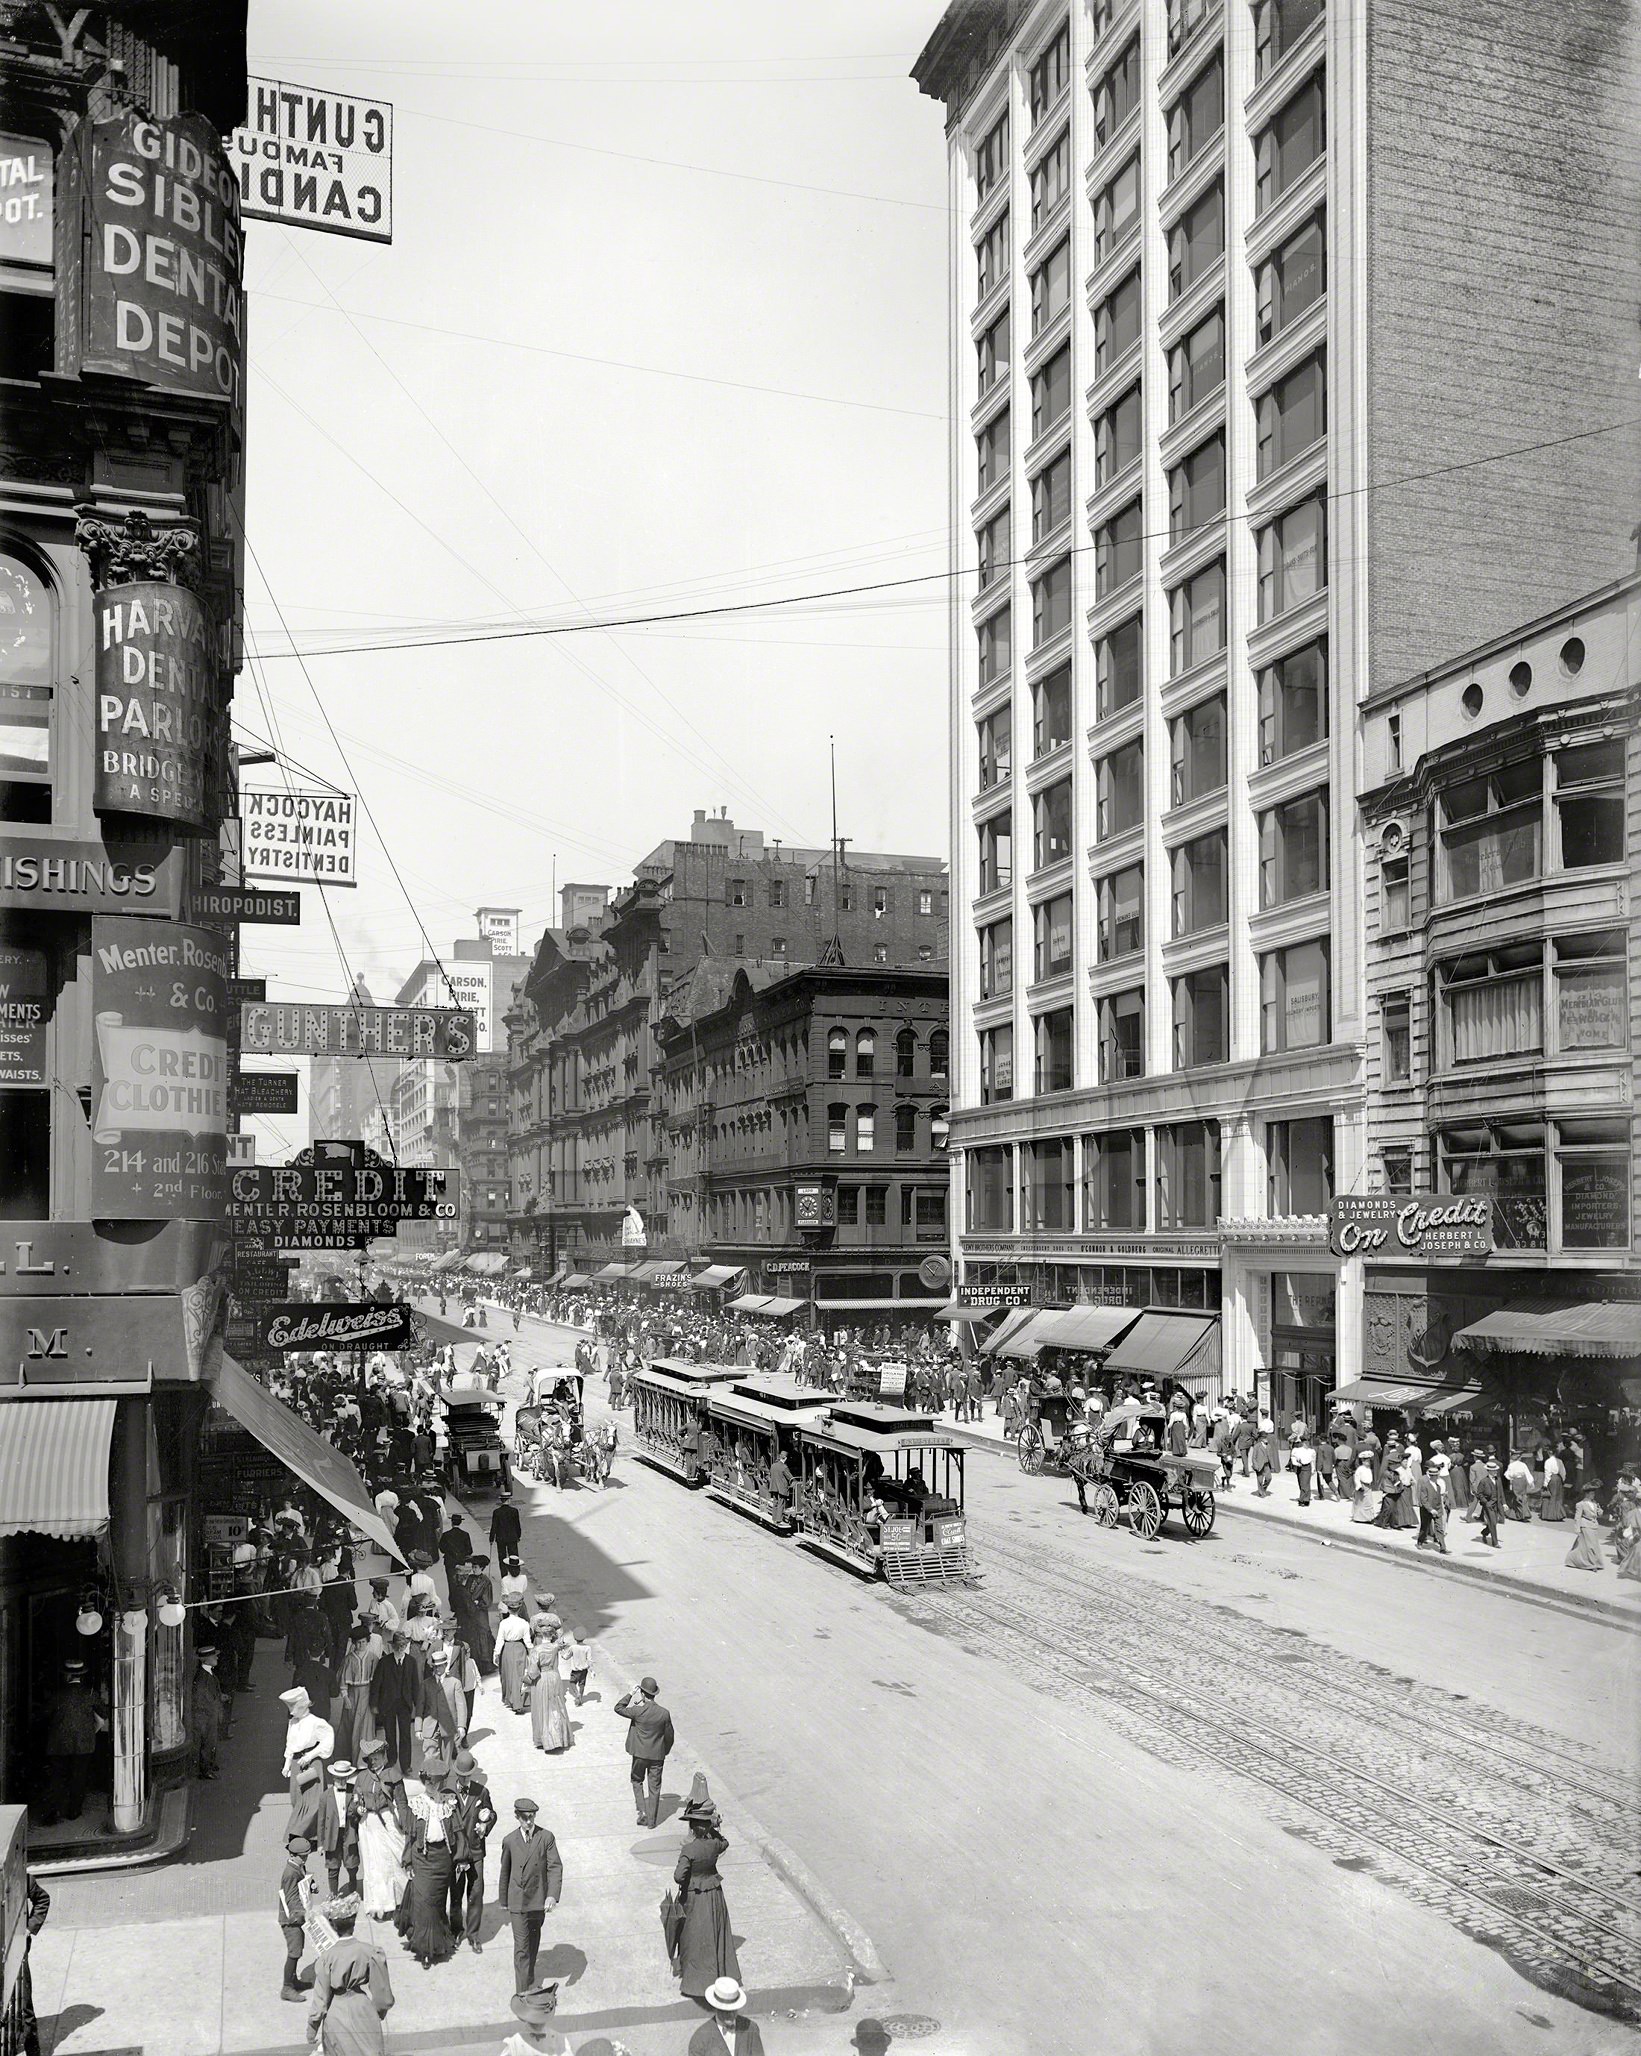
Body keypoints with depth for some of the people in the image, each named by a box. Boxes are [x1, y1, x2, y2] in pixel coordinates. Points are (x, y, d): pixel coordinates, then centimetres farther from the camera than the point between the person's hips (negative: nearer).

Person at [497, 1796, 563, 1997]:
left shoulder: (546, 1837, -6)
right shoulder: (509, 1841, -3)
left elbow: (555, 1867, -10)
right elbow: (504, 1872, 8)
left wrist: (553, 1895, -21)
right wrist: (503, 1899, 15)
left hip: (538, 1900, 1)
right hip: (517, 1901, -1)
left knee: (533, 1941, 19)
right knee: (521, 1947, -5)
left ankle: (529, 1977, 40)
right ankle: (523, 1991, -2)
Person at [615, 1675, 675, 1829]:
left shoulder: (638, 1711, -21)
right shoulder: (664, 1713, -13)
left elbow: (618, 1708, -6)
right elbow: (669, 1736, -2)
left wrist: (631, 1694, 0)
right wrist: (665, 1752, 14)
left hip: (640, 1754, -1)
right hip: (657, 1755, 2)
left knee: (637, 1781, 22)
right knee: (654, 1787, 13)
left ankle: (642, 1812, 10)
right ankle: (651, 1820, 20)